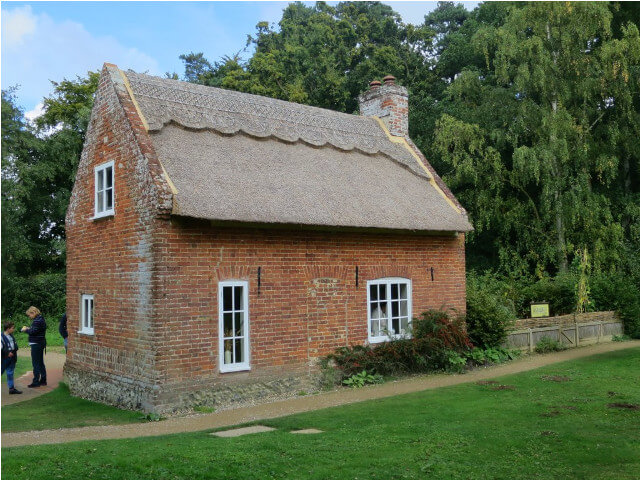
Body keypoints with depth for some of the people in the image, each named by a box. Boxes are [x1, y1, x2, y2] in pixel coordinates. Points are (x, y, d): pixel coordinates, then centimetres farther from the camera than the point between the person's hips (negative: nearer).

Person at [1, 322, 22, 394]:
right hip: (4, 359, -7)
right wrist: (7, 353, -19)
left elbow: (15, 344, 23)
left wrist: (15, 350, 10)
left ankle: (11, 388, 9)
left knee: (10, 373, 8)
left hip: (12, 358, 7)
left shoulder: (11, 336, 10)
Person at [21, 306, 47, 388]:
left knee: (36, 363, -4)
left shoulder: (37, 320, -19)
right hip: (41, 343, 10)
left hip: (36, 344, -10)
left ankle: (36, 382, -1)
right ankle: (43, 380, 22)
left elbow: (33, 332, -22)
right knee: (40, 362, 15)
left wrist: (26, 330, -6)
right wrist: (29, 328, 8)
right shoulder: (41, 319, 13)